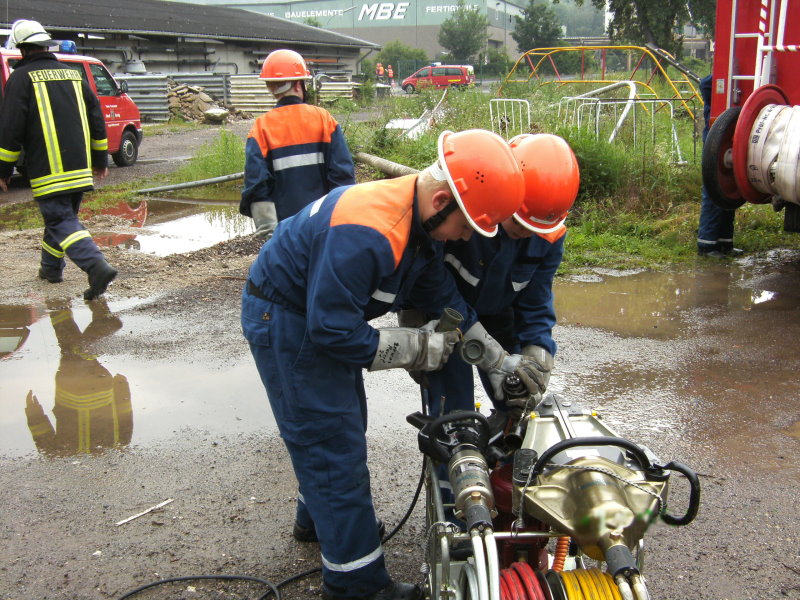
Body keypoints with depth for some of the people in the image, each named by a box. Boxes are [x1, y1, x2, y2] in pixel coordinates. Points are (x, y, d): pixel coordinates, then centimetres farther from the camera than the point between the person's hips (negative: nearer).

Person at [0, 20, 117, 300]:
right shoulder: (73, 74, 13)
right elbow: (96, 118, 15)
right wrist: (100, 159, 21)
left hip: (48, 171, -6)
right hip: (80, 169, 6)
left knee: (62, 221, -8)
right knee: (64, 215, 20)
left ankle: (98, 267, -26)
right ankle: (51, 268, 33)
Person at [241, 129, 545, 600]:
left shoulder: (423, 222, -6)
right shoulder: (366, 234, -37)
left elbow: (445, 300, 5)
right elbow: (332, 331, -35)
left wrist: (500, 361, 6)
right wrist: (416, 348, -25)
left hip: (323, 313, 10)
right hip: (284, 321, -10)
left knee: (346, 423, 23)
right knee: (334, 442, -4)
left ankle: (319, 515, 47)